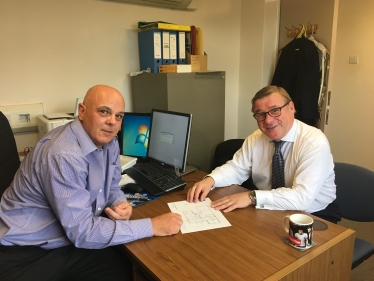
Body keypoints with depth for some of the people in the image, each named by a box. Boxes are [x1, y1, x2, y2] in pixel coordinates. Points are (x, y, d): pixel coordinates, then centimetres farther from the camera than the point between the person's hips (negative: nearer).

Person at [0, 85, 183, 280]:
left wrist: (120, 205, -13)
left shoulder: (108, 141, -1)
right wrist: (152, 226, -26)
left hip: (72, 238, 7)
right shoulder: (63, 155, -28)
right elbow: (82, 231, -28)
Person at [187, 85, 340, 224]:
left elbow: (302, 197, -31)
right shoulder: (255, 139, -5)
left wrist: (252, 197, -36)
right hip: (271, 211, 4)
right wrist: (210, 179, -19)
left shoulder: (315, 143, -23)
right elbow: (236, 168, 1)